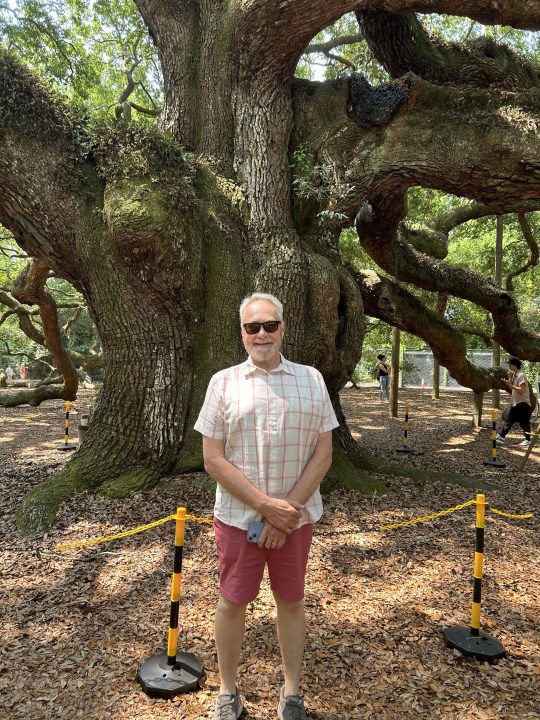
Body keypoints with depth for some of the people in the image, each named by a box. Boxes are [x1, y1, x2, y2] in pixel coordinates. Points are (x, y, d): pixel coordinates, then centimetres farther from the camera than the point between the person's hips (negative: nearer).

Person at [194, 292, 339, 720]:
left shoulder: (312, 380, 0)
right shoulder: (224, 383, -3)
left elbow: (323, 453, -2)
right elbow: (213, 459, -7)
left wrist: (288, 506, -11)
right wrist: (266, 504, -14)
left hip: (296, 516, 1)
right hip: (238, 516, -1)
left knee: (291, 602, 16)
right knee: (232, 603, 13)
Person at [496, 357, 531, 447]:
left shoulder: (521, 375, -15)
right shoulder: (514, 375, 12)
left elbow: (521, 390, -21)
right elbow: (512, 388, 14)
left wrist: (511, 385, -24)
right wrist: (509, 378, 4)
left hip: (522, 403, -9)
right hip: (515, 403, 9)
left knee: (524, 423, 0)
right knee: (509, 421, 7)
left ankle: (527, 440, 9)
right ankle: (501, 437, 6)